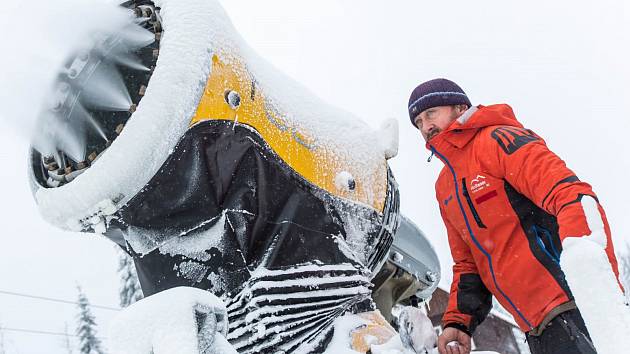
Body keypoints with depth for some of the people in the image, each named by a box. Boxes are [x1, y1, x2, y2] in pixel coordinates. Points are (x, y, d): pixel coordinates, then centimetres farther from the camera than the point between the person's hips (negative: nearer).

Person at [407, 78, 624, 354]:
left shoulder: (498, 140, -6)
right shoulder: (444, 189, 20)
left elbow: (571, 194, -20)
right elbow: (467, 262, 24)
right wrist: (459, 322, 10)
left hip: (568, 302, -8)